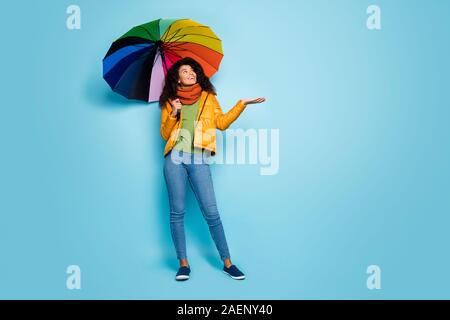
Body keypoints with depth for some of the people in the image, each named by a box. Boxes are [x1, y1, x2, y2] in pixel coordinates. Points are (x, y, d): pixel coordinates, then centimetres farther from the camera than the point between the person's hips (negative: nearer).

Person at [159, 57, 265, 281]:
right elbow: (164, 134, 12)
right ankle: (183, 263, 10)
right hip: (175, 158, 1)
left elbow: (222, 123, 9)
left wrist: (241, 104, 4)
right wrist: (173, 114, -3)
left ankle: (227, 262, 6)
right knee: (177, 211, 1)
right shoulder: (170, 102, 14)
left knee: (211, 212, -4)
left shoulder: (208, 97, 16)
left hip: (199, 159, 0)